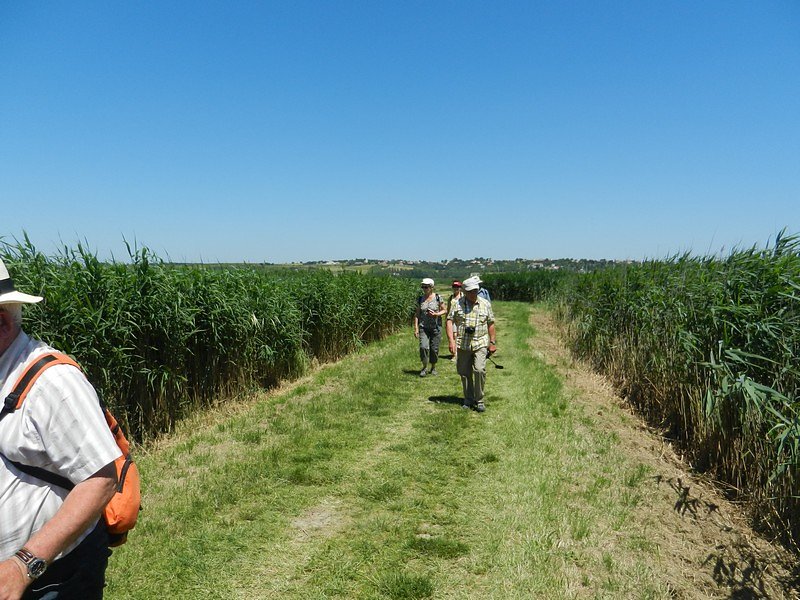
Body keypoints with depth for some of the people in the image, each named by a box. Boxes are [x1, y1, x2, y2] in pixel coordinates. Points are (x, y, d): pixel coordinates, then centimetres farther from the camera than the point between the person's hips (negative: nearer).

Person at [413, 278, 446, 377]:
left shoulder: (438, 298, -3)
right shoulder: (420, 299, 4)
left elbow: (445, 310, 4)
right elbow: (417, 314, 7)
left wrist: (436, 314, -15)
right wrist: (416, 328, 1)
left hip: (436, 327, -1)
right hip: (423, 327, 1)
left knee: (434, 349, 3)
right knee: (423, 347, -14)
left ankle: (433, 368, 23)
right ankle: (424, 367, 4)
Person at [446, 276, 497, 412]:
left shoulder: (485, 304, 5)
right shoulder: (458, 304, 1)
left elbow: (491, 324, 11)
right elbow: (450, 321, -2)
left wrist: (493, 342, 9)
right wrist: (451, 340, -13)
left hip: (480, 344, -1)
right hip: (463, 345, 1)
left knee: (479, 370, -15)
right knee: (464, 373, 8)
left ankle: (479, 400, 0)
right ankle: (468, 400, 24)